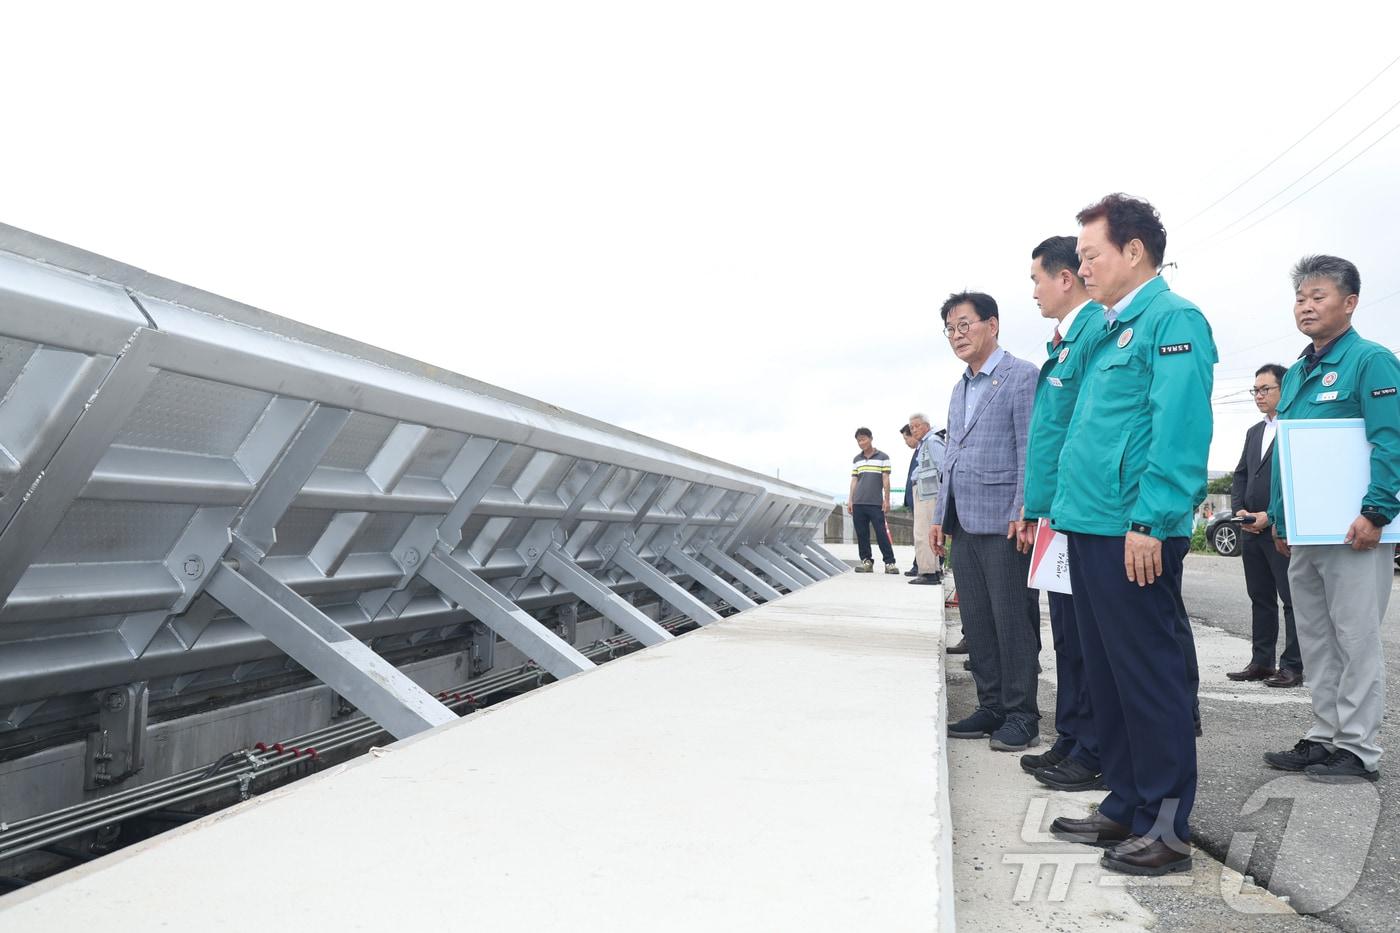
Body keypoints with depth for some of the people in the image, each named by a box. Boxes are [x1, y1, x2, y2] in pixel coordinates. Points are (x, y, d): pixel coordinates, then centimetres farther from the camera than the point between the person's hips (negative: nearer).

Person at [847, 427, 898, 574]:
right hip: (858, 503, 4)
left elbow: (886, 479, 0)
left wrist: (887, 499, -4)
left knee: (881, 533, -7)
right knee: (861, 534, 4)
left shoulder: (883, 457, 3)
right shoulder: (856, 460, 14)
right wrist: (850, 500, 8)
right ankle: (866, 561, 10)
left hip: (876, 503, -4)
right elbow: (854, 480, 15)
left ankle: (890, 562, -3)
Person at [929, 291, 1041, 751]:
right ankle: (991, 707, 19)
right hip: (965, 524, 8)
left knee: (1011, 620, -3)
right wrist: (940, 516, 18)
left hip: (1002, 523, -8)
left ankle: (1021, 715, 6)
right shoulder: (960, 388, 20)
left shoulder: (1021, 377, -5)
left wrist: (1022, 513, -18)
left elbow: (1031, 451, -12)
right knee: (976, 622, 10)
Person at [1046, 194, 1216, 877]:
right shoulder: (1106, 330, 20)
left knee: (1150, 675, -2)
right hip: (1089, 527, 10)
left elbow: (1180, 432, -18)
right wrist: (1063, 510, 17)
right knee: (1106, 673, 14)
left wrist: (1149, 522, -23)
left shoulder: (1173, 320, -8)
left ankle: (1167, 826, 8)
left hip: (1133, 534, -10)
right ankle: (1126, 806, 25)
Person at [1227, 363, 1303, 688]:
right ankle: (1261, 662, 18)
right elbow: (1240, 475, 19)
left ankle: (1292, 666, 2)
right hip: (1251, 530, 8)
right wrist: (1240, 510, 2)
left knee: (1292, 600, -1)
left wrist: (1270, 516, -16)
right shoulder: (1253, 432, 18)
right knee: (1261, 599, 12)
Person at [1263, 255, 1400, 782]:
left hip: (1352, 531, -8)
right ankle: (1325, 737, 23)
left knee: (1355, 640, -1)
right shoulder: (1295, 374, 17)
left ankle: (1358, 749, 7)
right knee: (1315, 642, 13)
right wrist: (1278, 519, 17)